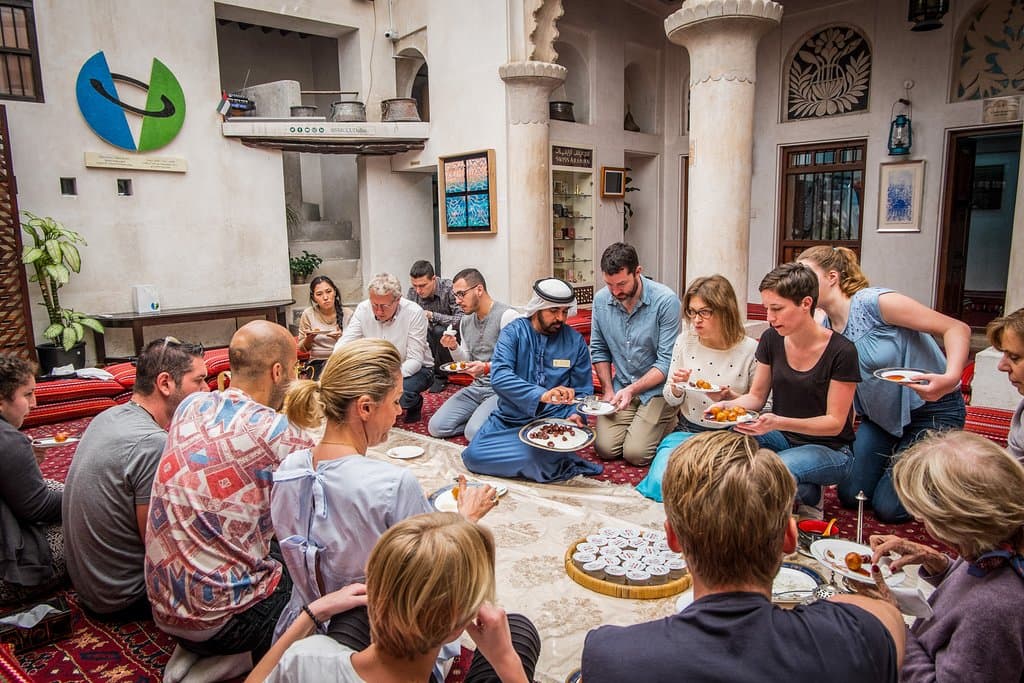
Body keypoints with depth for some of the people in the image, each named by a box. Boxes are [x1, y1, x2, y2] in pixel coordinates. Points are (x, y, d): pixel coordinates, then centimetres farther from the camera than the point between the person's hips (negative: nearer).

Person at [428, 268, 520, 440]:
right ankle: (481, 420, 9)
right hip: (476, 387, 8)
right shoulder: (465, 321, 12)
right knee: (436, 427, -7)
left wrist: (487, 367, -29)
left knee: (475, 433, -28)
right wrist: (454, 348, -1)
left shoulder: (507, 315, -13)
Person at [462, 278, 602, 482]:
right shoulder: (513, 332, -4)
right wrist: (541, 395, -35)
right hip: (510, 418, 3)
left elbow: (582, 391, 8)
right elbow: (499, 376, -20)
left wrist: (574, 415, -15)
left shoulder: (575, 341, 2)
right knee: (473, 455, -19)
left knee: (539, 457, -34)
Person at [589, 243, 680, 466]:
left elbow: (666, 362, -16)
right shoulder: (601, 299, -3)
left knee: (635, 454, -15)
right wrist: (609, 390, 0)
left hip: (657, 389, -4)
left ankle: (665, 424, 16)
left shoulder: (666, 301, -17)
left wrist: (632, 390, -22)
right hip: (620, 388, 4)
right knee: (605, 449, -10)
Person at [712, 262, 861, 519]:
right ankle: (802, 488, -4)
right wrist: (729, 405, -19)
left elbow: (834, 423, -17)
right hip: (782, 438, 5)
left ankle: (807, 497, -1)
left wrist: (779, 422, -34)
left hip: (830, 449, -5)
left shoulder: (841, 351, -19)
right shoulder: (771, 339, -4)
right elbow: (756, 396, 4)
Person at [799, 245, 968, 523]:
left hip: (932, 410, -7)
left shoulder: (874, 302, -25)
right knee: (850, 495, 6)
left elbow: (958, 328, -24)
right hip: (881, 414, 7)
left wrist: (950, 378, -40)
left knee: (888, 508, -5)